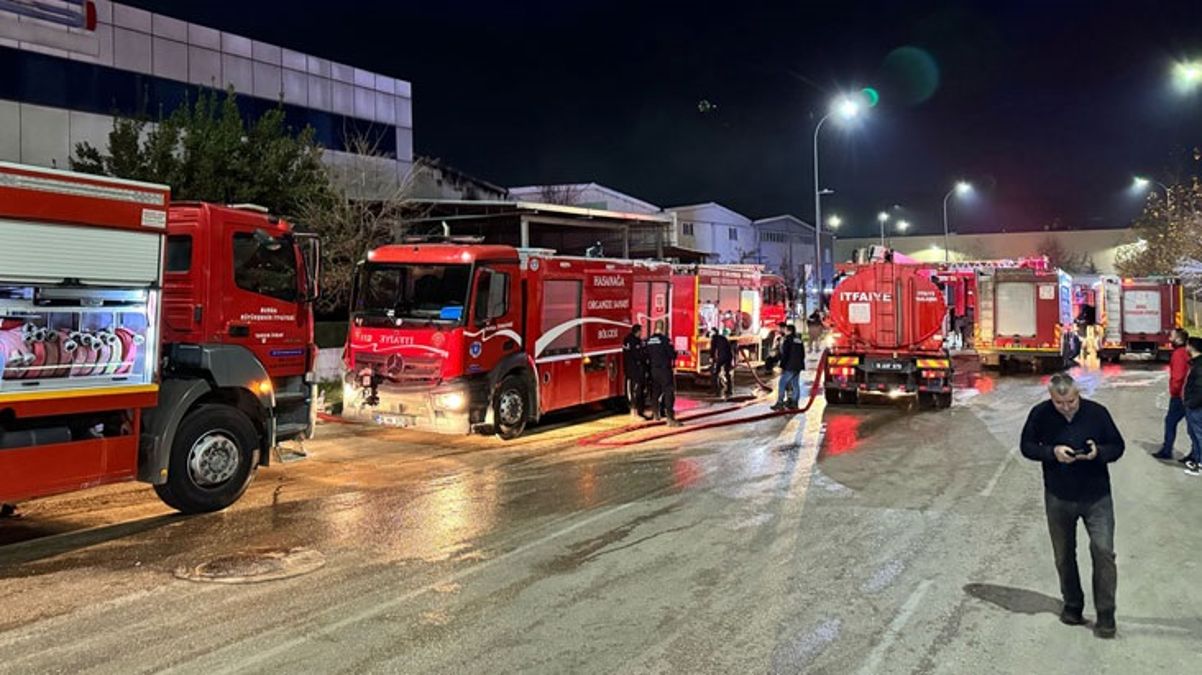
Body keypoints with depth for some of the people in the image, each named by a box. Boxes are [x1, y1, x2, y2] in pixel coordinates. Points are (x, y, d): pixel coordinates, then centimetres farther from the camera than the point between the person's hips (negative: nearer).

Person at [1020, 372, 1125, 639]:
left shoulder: (1097, 412, -11)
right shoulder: (1040, 414, -10)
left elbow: (1117, 446, -1)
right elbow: (1027, 446, -2)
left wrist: (1099, 452, -23)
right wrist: (1052, 452, -20)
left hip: (1097, 497, -1)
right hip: (1058, 497, 2)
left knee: (1103, 551, -8)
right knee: (1064, 556, 14)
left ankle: (1105, 615, 5)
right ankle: (1072, 605, 32)